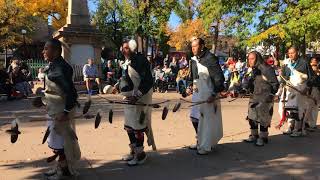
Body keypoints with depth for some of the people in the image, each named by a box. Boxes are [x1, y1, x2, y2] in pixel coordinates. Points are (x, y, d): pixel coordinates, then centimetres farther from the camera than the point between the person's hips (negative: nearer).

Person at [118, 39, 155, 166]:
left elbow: (148, 81, -21)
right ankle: (133, 151, 32)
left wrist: (137, 96, -24)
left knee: (137, 127, -2)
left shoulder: (140, 61, -16)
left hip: (139, 99, -9)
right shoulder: (126, 63, 11)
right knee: (128, 127, 16)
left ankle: (140, 154, 14)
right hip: (129, 99, 9)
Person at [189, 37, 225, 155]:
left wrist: (214, 94, -20)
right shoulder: (194, 60, 8)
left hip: (209, 95, -8)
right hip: (198, 93, 8)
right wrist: (193, 84, 10)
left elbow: (219, 78, -17)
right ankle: (200, 142, 29)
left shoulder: (210, 59, -16)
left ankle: (205, 146, 8)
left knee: (208, 119, -2)